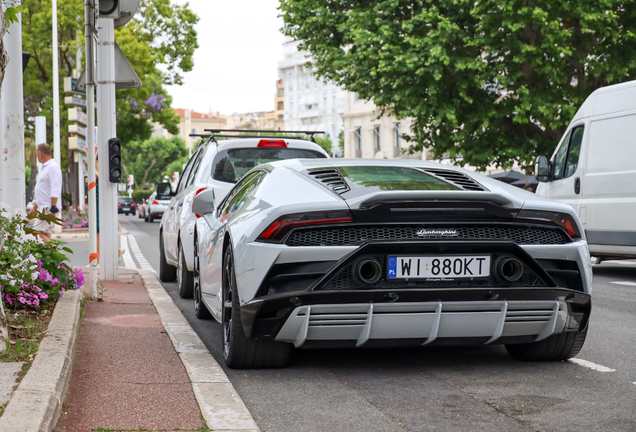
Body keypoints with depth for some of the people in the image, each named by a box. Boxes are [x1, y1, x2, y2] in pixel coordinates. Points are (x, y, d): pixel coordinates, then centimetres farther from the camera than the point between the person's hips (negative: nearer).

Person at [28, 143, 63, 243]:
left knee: (37, 232, -18)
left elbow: (55, 190, -20)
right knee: (45, 236, 5)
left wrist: (53, 208, -26)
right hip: (43, 208, 10)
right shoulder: (45, 167, 21)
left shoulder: (53, 167, -11)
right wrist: (34, 208, 29)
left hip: (49, 208, -10)